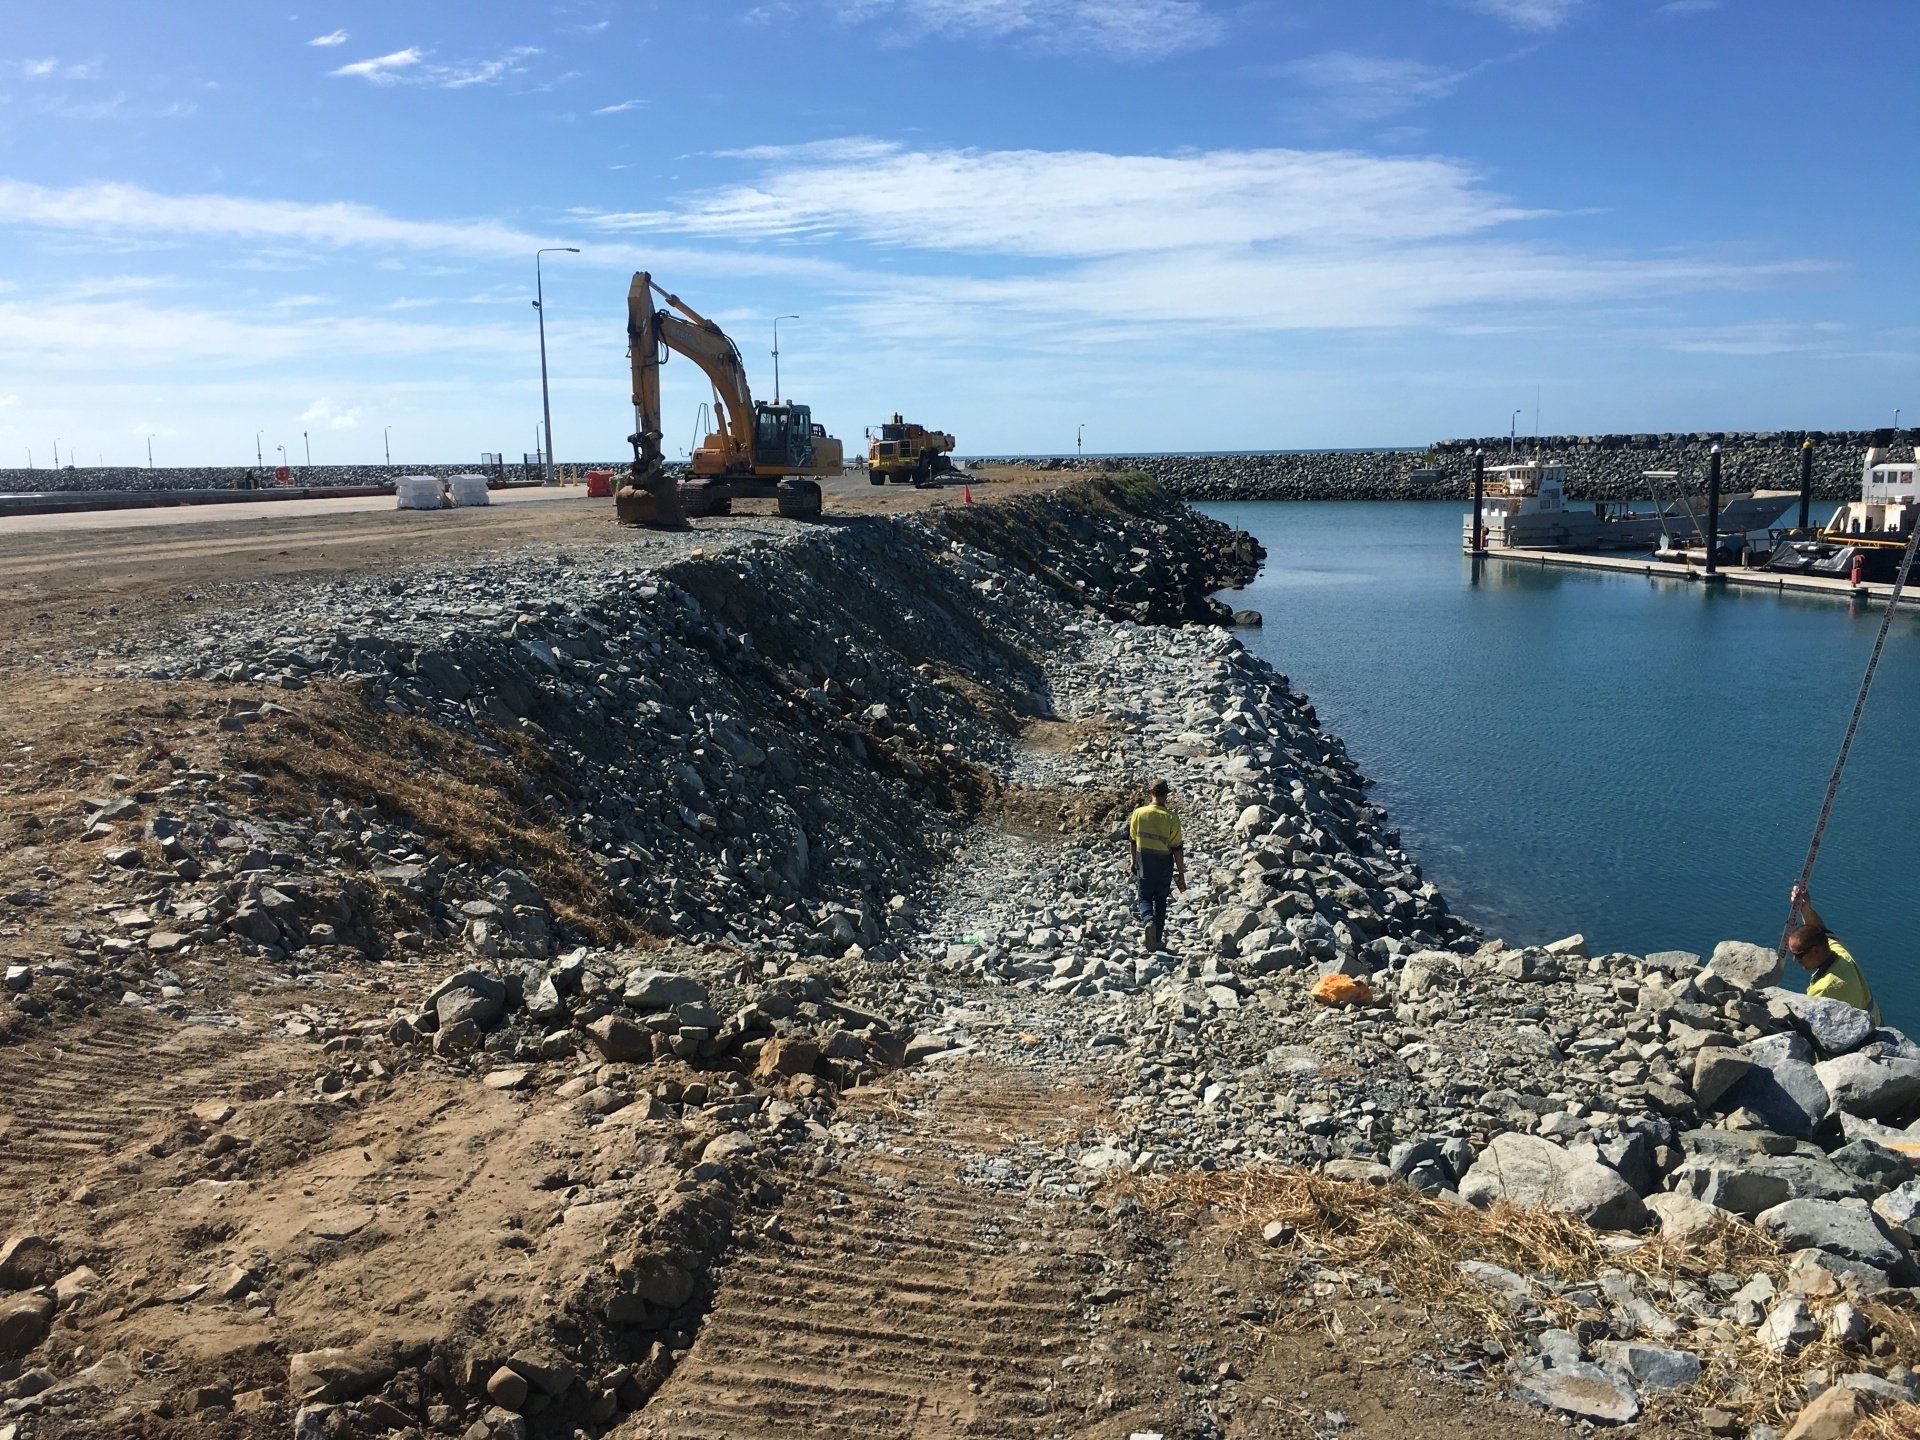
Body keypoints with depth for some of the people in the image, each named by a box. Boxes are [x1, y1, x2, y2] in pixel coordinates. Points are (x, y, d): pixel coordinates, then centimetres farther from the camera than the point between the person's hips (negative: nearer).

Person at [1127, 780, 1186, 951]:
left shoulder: (1138, 813, -8)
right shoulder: (1171, 818, -12)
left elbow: (1133, 840, 5)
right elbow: (1178, 849, -10)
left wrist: (1133, 861, 22)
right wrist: (1181, 876, -2)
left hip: (1144, 863, 0)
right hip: (1165, 865, 0)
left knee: (1145, 897, 14)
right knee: (1160, 900, 16)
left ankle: (1149, 921, -17)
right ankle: (1157, 940, 18)